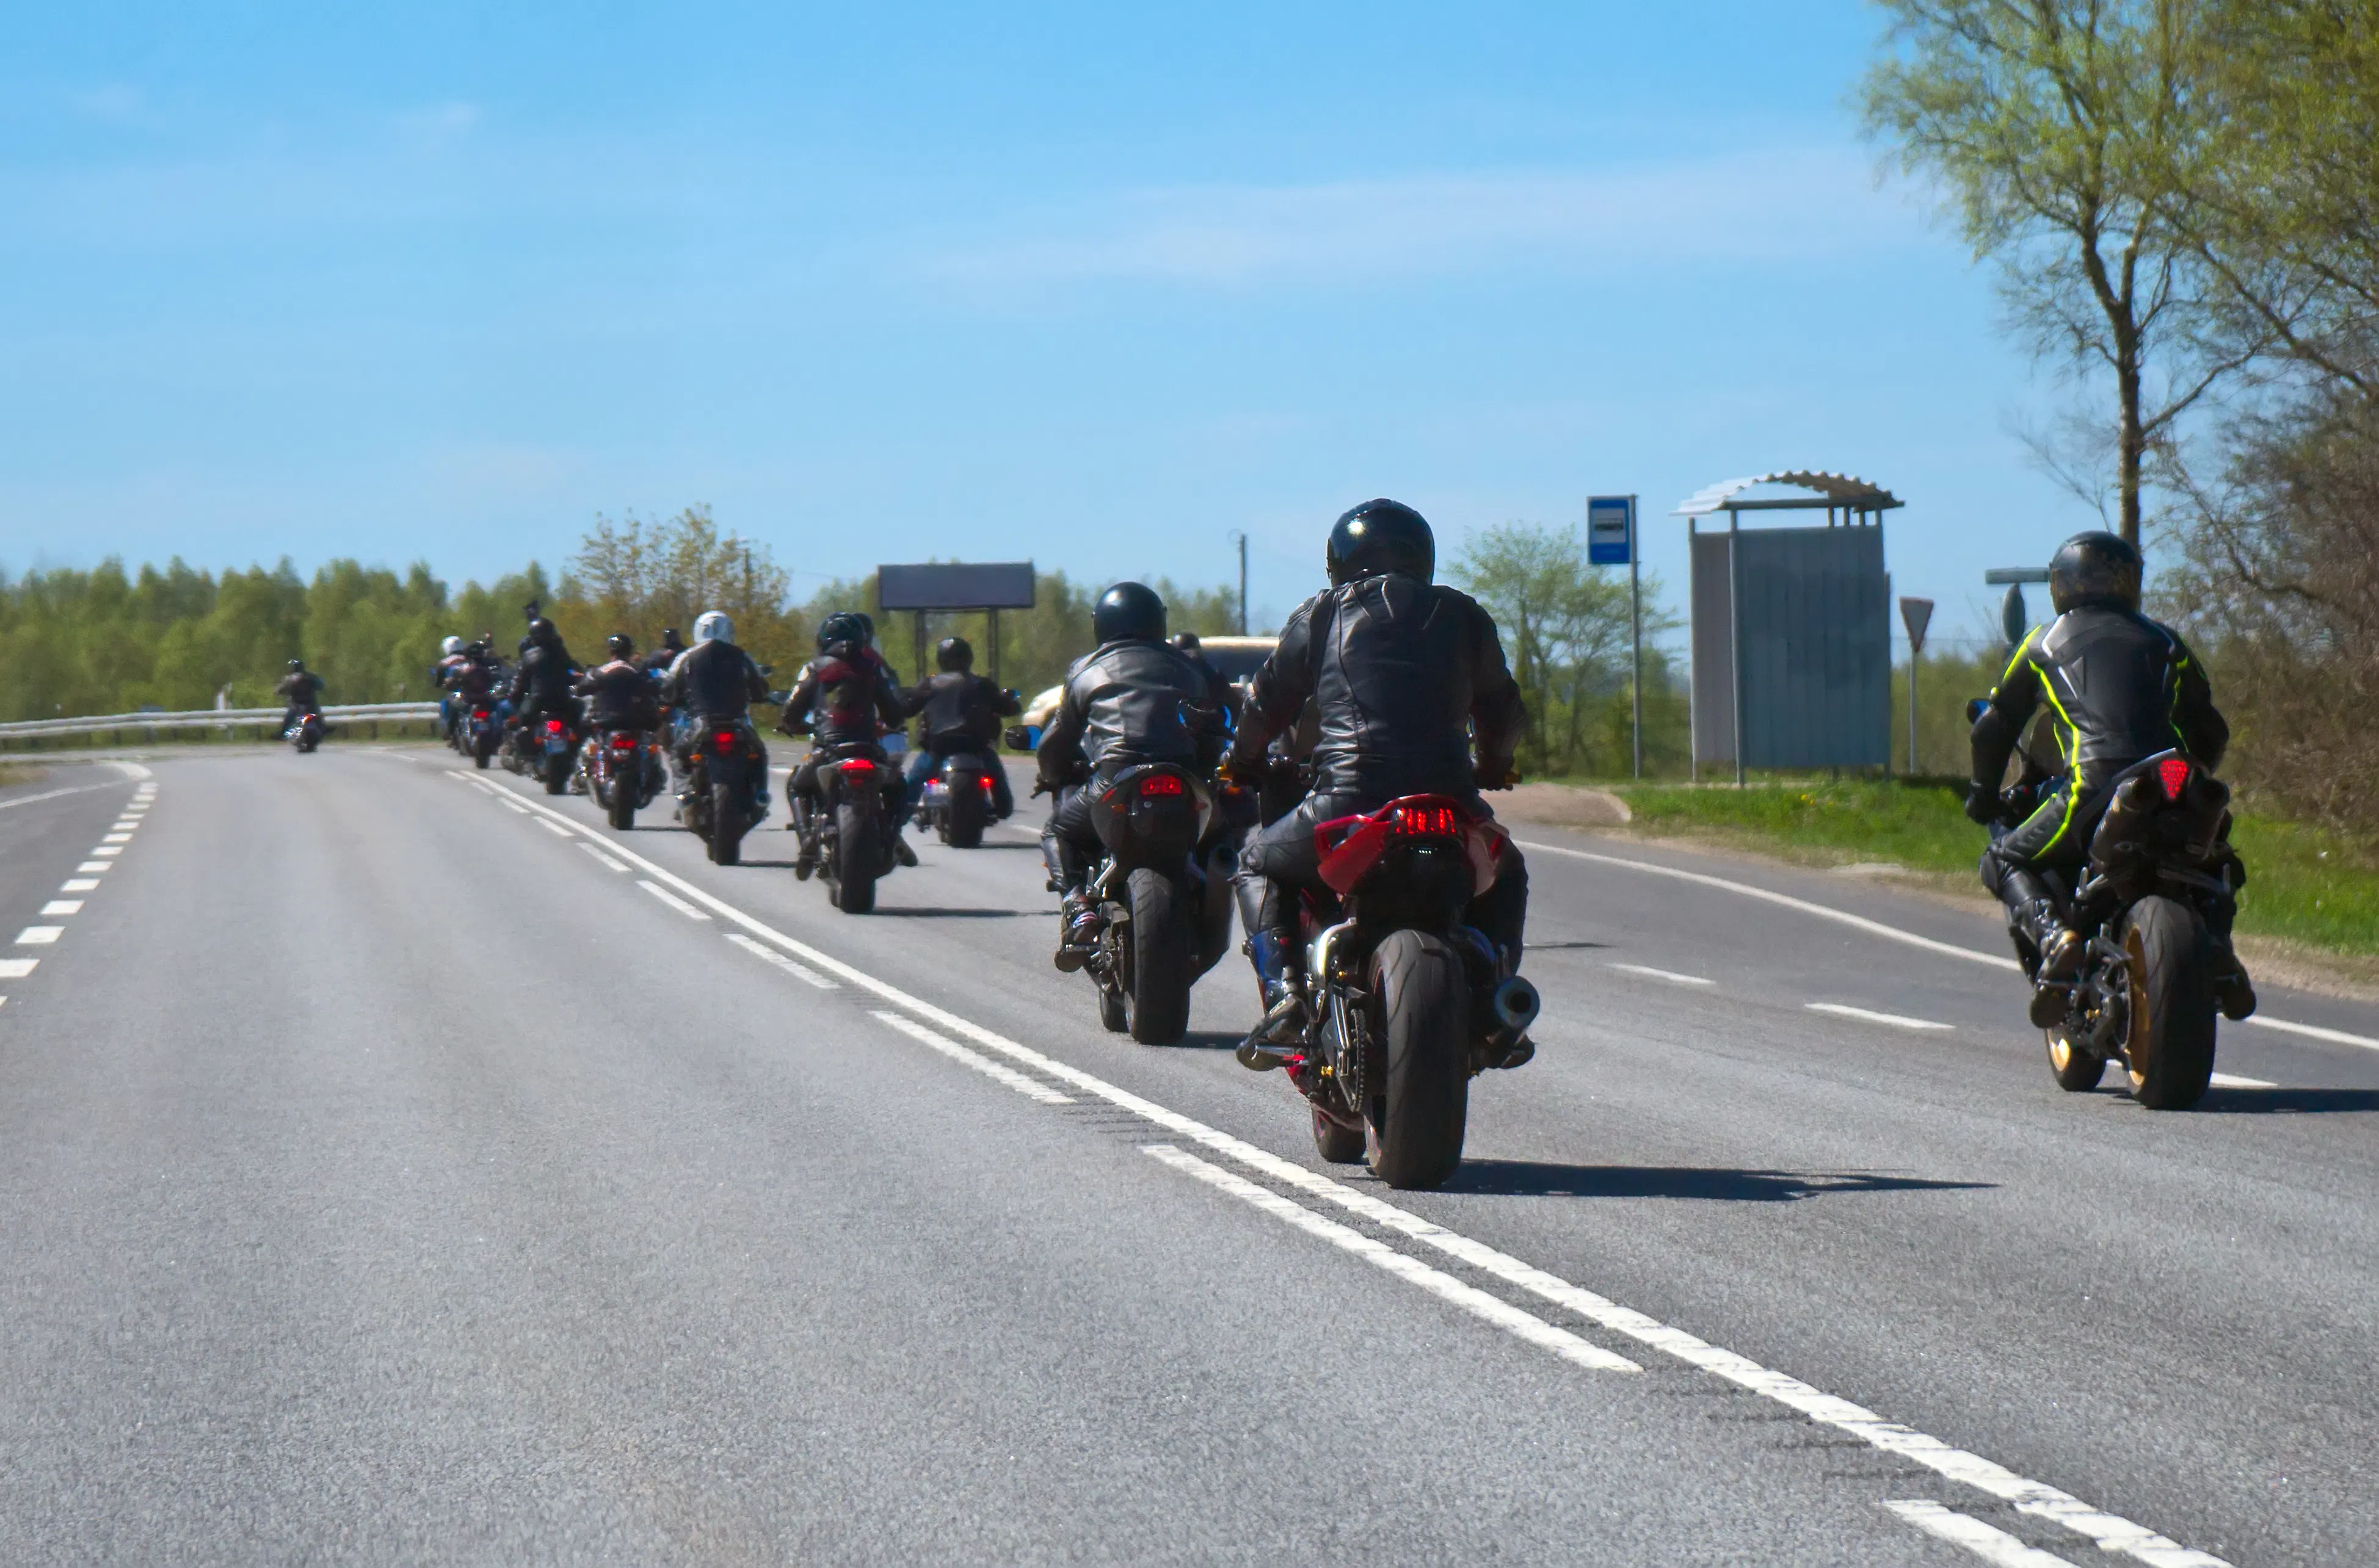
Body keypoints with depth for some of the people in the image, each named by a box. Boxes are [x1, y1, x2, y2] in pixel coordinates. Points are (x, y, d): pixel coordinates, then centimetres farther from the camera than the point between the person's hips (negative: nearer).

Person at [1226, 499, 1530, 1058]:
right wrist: (1493, 766, 46)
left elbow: (1269, 702, 15)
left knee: (1260, 866, 26)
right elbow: (1504, 711, 25)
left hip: (1349, 803, -2)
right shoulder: (1462, 617, 17)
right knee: (1505, 874, 33)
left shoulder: (1322, 614, 12)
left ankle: (1282, 994, 3)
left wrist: (1243, 761, 35)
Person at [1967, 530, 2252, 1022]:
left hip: (2094, 789, -3)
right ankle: (2216, 945, 1)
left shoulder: (2044, 643, 19)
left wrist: (1984, 792, 39)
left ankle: (2053, 935, -14)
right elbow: (2212, 733, 27)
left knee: (2006, 862, 16)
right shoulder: (2164, 642, 23)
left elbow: (1996, 725, 24)